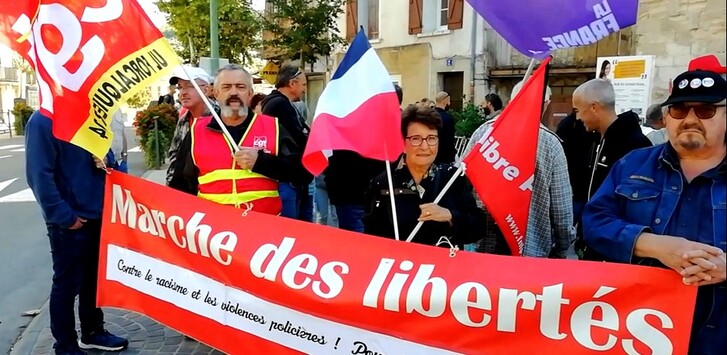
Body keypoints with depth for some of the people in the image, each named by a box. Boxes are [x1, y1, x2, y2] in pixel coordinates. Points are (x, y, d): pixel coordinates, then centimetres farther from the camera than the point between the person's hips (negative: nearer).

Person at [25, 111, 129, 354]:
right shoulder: (43, 121, -15)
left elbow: (105, 152, 19)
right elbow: (40, 176, -19)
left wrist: (105, 159, -5)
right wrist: (64, 216, -19)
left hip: (96, 214, 7)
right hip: (70, 222, -7)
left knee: (93, 277, 19)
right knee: (67, 284, 5)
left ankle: (92, 332, 36)